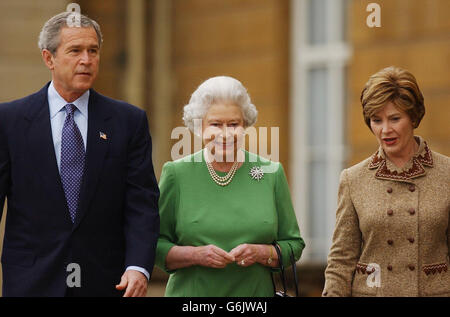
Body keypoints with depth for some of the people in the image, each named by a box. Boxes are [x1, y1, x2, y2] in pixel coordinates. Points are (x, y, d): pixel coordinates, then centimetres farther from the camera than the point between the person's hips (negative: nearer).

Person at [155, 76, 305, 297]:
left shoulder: (271, 174, 2)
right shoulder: (176, 174, 0)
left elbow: (294, 245, 6)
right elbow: (154, 245, 0)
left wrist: (261, 253, -11)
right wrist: (195, 255, -15)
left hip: (254, 293, 1)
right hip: (192, 292, -1)